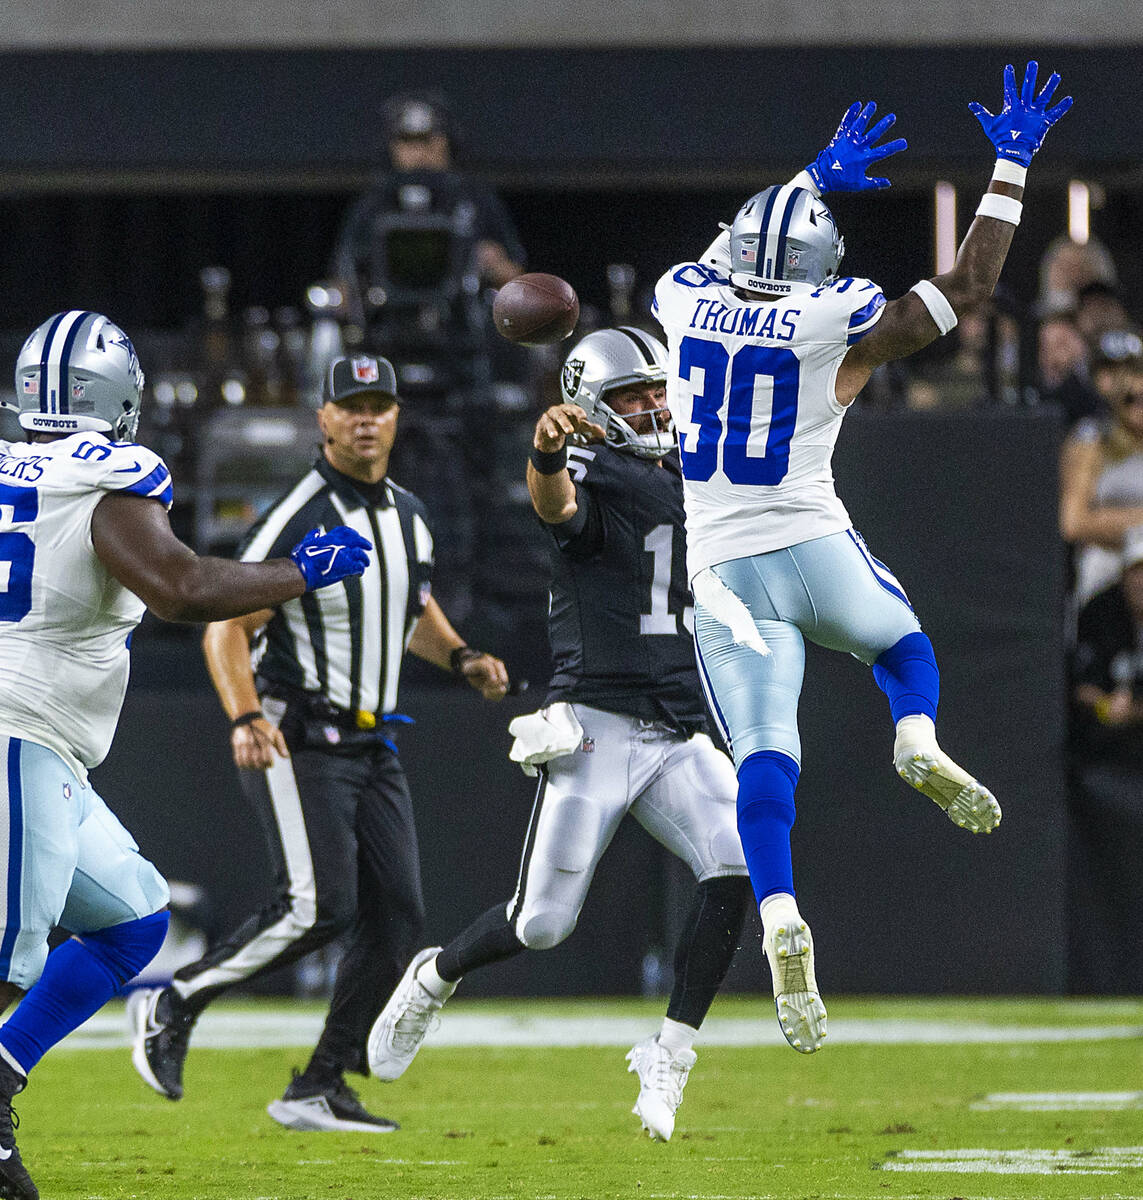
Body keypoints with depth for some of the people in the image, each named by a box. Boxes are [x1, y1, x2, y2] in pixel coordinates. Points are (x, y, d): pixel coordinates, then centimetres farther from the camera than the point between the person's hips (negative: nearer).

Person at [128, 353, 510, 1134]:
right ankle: (171, 1008, -3)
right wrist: (246, 719, -32)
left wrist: (462, 659, 9)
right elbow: (227, 629, -17)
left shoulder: (408, 516, 11)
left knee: (397, 916, 0)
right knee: (317, 906, -20)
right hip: (295, 742, -8)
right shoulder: (299, 519, -13)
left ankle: (319, 1090, 6)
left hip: (374, 748, 8)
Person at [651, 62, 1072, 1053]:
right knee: (902, 643, 29)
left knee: (765, 761, -4)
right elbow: (971, 285, -1)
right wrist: (1011, 166, 7)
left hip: (724, 569, 1)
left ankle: (782, 926, -24)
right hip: (818, 551, -1)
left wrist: (817, 179, 33)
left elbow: (731, 258, 26)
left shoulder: (685, 299, 0)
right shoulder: (839, 323, -9)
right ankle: (921, 745, -3)